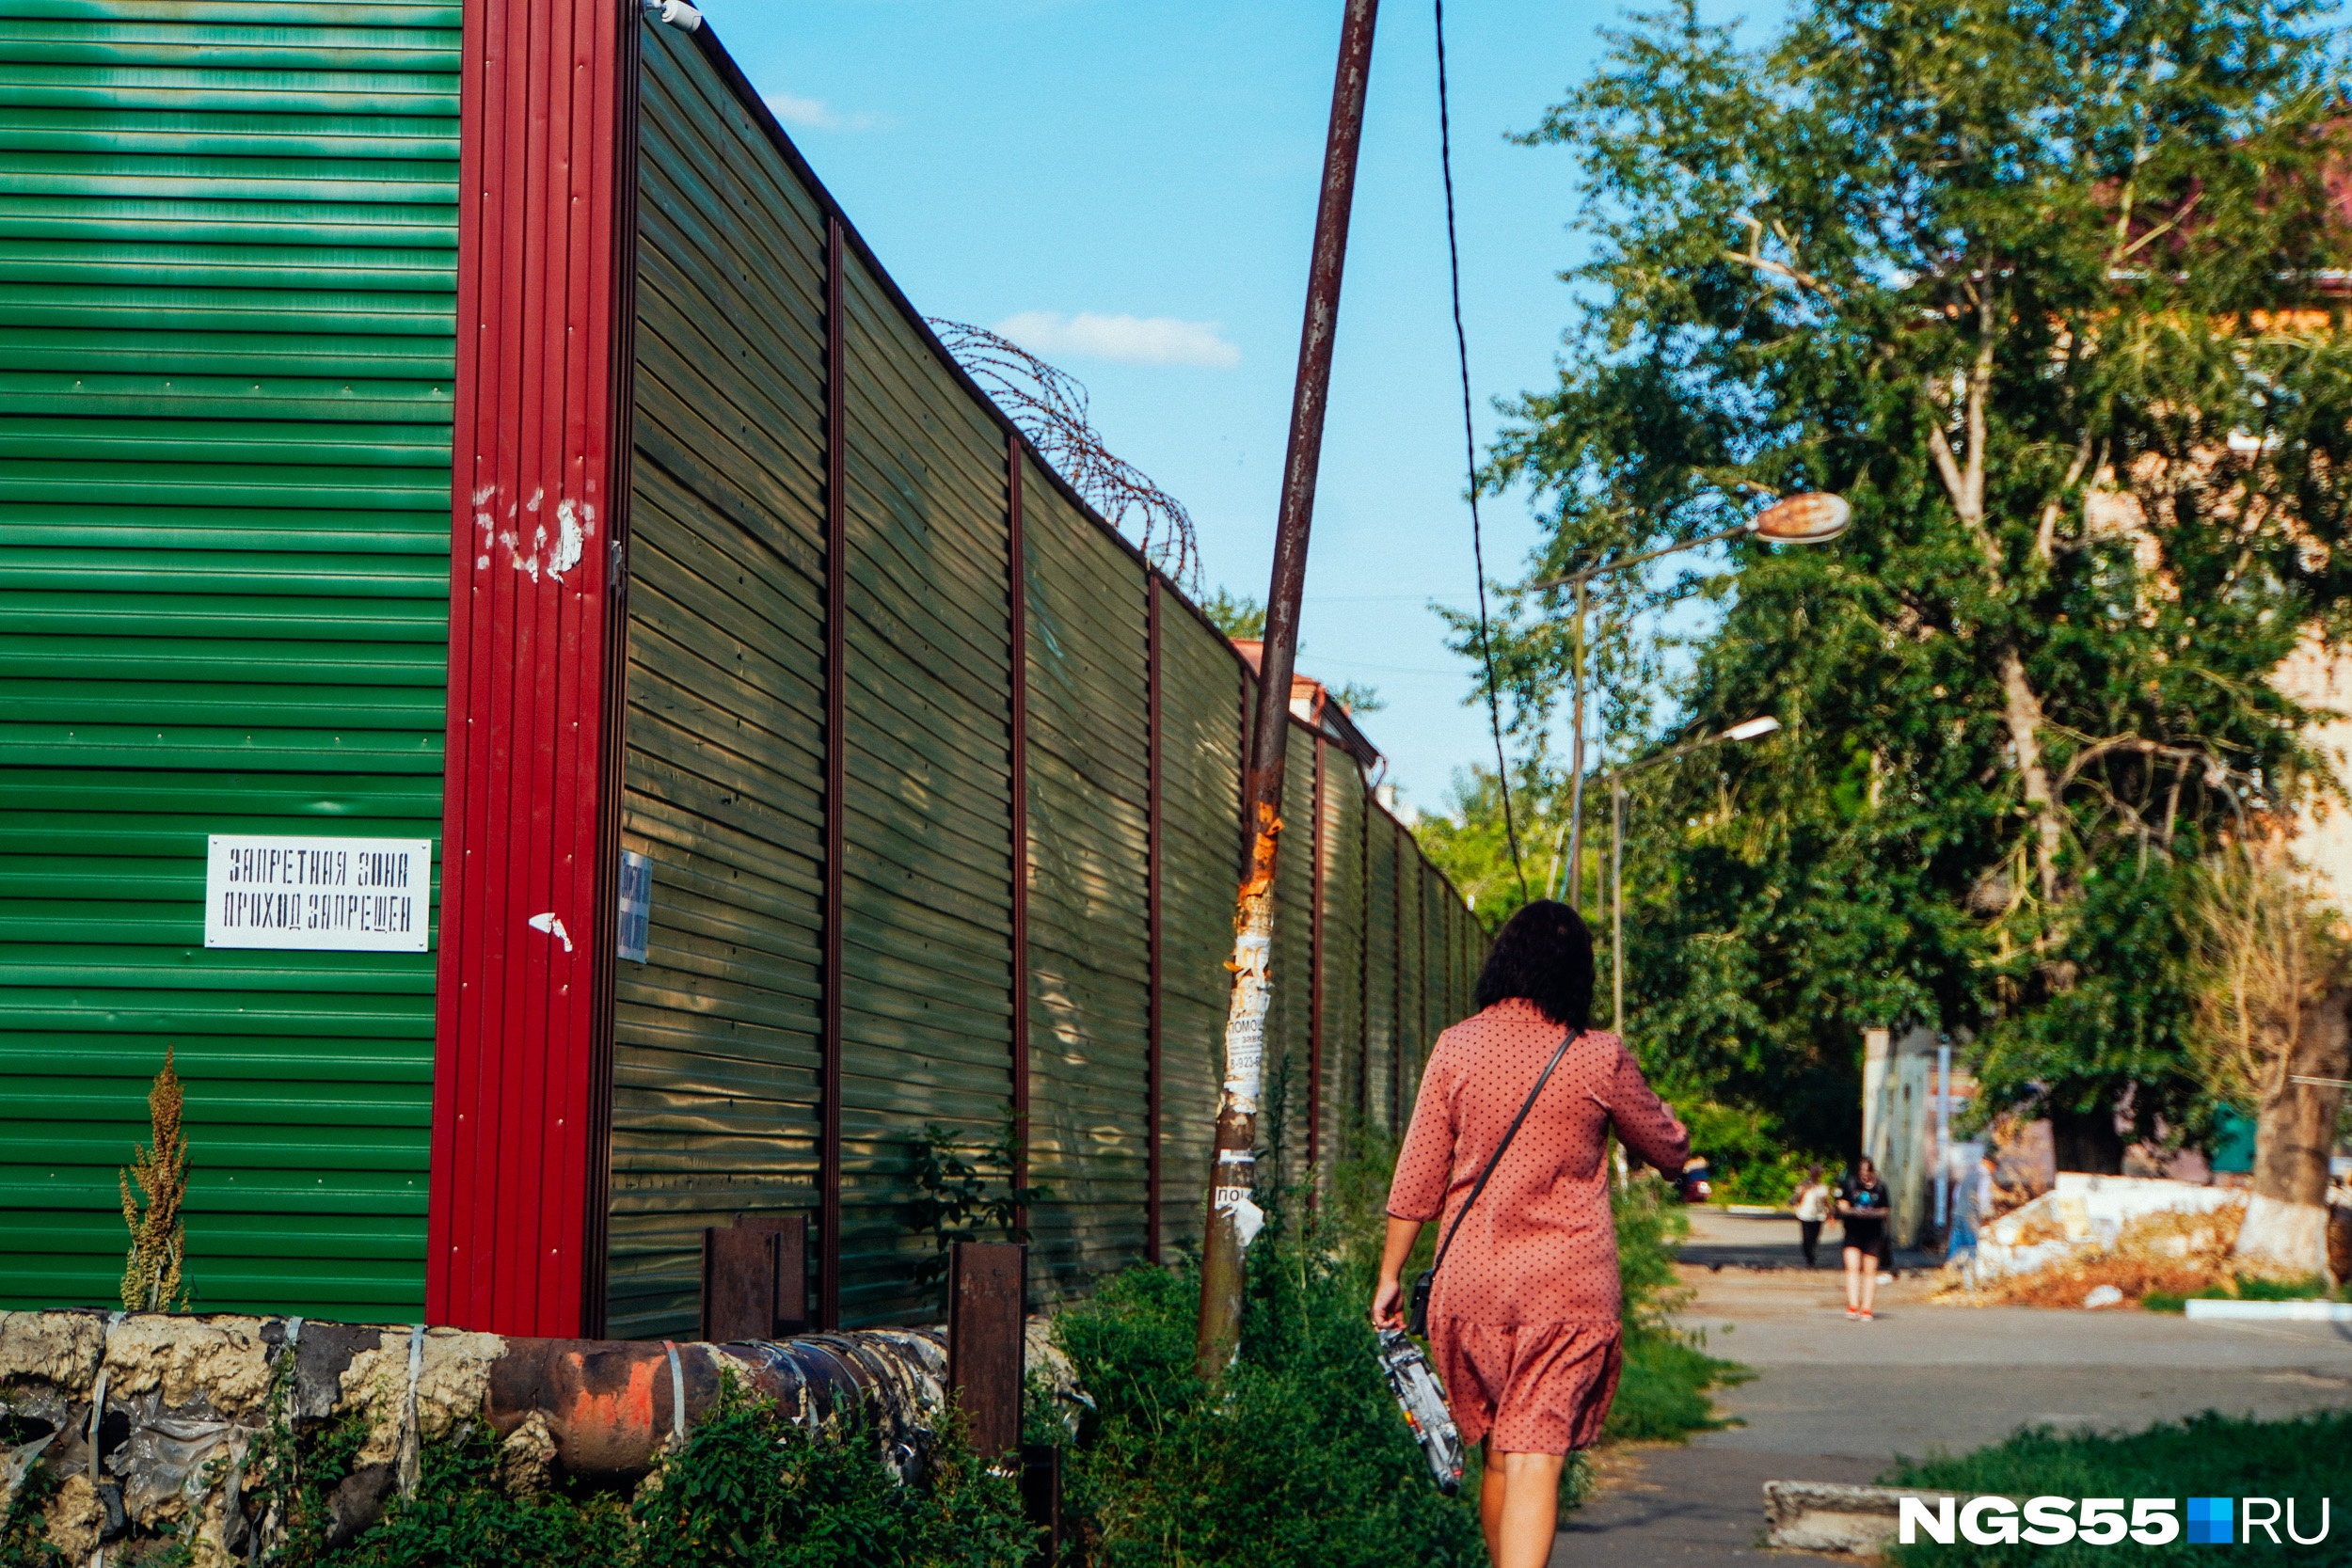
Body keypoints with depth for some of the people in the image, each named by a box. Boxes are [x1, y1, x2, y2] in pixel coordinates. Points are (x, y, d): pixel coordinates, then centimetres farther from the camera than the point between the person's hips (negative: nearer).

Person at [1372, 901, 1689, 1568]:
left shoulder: (1457, 1047, -1)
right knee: (1535, 1457, -7)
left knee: (1498, 1454, 17)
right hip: (1570, 1286, -2)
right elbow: (1671, 1151, 11)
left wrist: (1390, 1275, 10)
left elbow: (1416, 1177, 2)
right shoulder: (1600, 1059, -4)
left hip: (1472, 1282, 2)